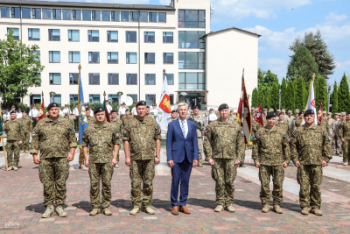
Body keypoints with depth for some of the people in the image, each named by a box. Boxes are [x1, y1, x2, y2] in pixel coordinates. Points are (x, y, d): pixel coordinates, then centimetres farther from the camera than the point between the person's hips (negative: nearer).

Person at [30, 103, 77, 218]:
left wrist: (72, 153, 1)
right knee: (47, 184, 4)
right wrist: (34, 155, 3)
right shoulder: (41, 124, 7)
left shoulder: (66, 123, 7)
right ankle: (49, 206, 16)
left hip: (62, 158, 0)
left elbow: (72, 139, 9)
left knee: (61, 183, 3)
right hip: (45, 158, 0)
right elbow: (35, 140, 9)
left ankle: (59, 206, 13)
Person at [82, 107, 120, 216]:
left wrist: (114, 157, -3)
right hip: (93, 160, 1)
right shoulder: (89, 129, 7)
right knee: (94, 184, 4)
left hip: (107, 160, -1)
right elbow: (84, 144, 10)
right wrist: (86, 158, 3)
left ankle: (106, 207, 12)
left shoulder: (112, 128, 4)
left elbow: (116, 143, 5)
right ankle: (95, 207, 14)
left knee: (107, 183, 2)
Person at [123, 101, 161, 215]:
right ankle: (136, 206, 15)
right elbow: (126, 140, 3)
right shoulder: (131, 123, 3)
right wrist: (127, 157, -3)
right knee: (135, 183, 3)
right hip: (135, 158, 0)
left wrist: (157, 155, 0)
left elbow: (157, 140, 6)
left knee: (148, 182, 6)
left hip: (149, 158, 0)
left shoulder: (153, 123, 5)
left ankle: (147, 205, 17)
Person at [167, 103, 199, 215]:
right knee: (175, 181, 0)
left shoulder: (192, 125, 9)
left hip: (188, 157, 3)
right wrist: (169, 158, -8)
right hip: (176, 157, -3)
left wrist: (195, 157, 0)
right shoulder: (172, 125, 2)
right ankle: (174, 205, 11)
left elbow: (195, 142, 8)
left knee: (185, 181, 7)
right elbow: (169, 142, -1)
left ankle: (183, 205, 18)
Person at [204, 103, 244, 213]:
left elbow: (241, 143, 8)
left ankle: (229, 203, 19)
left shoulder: (236, 125, 7)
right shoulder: (212, 125, 4)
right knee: (219, 182, 3)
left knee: (230, 182, 5)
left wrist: (239, 158, 1)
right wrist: (209, 157, -4)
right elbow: (207, 141, 3)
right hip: (217, 159, 0)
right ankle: (220, 203, 16)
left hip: (231, 159, 1)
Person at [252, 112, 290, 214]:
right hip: (264, 163, 0)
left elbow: (286, 147, 9)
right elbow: (255, 146, 6)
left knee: (278, 184, 3)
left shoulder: (281, 132, 7)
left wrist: (286, 160, 2)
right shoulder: (260, 132, 5)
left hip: (278, 163, 1)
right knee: (264, 184, 2)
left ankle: (277, 204, 16)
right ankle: (265, 204, 15)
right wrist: (256, 160, 0)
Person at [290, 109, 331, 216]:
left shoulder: (321, 131, 8)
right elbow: (293, 145, 7)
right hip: (303, 163, 0)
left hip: (317, 163, 1)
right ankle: (304, 206, 13)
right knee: (304, 186, 1)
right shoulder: (299, 131, 6)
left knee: (316, 186, 5)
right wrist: (295, 159, 0)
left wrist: (326, 159, 1)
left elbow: (327, 145, 9)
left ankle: (315, 207, 17)